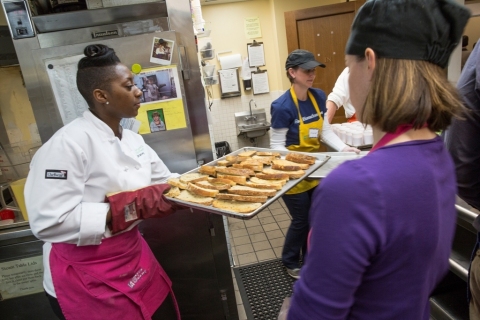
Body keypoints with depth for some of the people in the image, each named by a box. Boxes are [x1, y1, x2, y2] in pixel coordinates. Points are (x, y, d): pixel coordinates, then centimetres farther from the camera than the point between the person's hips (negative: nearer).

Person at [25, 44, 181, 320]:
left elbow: (168, 184, 8)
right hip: (86, 278, -7)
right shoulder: (69, 143, -23)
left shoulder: (133, 140, 3)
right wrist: (132, 206, -29)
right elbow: (47, 222, -29)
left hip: (134, 259, 8)